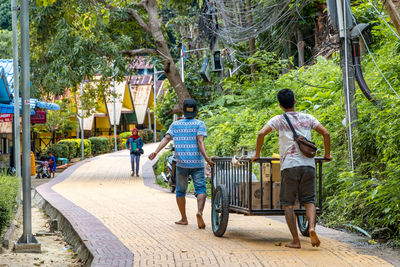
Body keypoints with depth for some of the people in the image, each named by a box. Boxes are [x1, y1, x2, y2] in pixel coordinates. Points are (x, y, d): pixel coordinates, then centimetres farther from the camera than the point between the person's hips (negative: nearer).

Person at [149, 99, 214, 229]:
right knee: (200, 189, -3)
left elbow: (166, 138, -7)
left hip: (181, 163, 2)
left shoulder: (175, 124, 8)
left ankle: (183, 218, 20)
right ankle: (199, 211, -30)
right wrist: (206, 157, -24)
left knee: (180, 190, 16)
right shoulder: (200, 124, 1)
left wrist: (156, 152, -17)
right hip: (197, 163, -2)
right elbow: (200, 141, -14)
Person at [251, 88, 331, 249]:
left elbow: (261, 134, -7)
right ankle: (312, 227, -18)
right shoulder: (307, 118, 14)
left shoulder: (279, 120, 5)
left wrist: (257, 154, 5)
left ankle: (295, 241, 0)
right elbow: (326, 134, 11)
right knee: (309, 201, 9)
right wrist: (327, 155, 22)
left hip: (289, 165, -3)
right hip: (308, 165, 3)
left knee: (288, 204, 5)